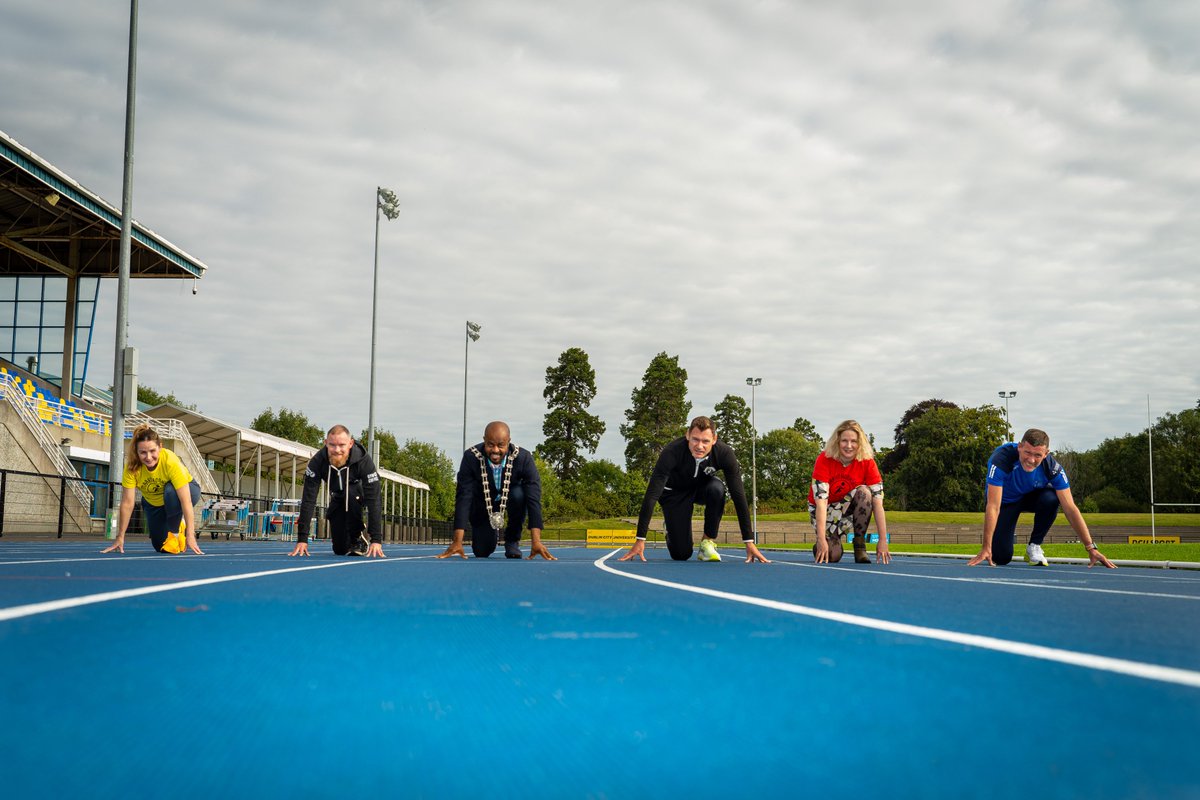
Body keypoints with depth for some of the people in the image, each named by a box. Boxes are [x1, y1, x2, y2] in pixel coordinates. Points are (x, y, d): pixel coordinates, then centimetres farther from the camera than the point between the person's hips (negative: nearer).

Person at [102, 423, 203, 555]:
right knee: (160, 545, 0)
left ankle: (175, 533, -14)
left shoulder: (171, 461, -38)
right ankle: (179, 527, 32)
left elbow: (185, 500, -40)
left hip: (188, 490, -3)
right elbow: (127, 503, -25)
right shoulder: (132, 467, -29)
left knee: (170, 491, -37)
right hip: (153, 503, 4)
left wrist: (190, 536, -44)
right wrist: (120, 538, -25)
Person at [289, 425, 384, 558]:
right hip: (338, 498, 3)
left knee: (350, 494, -38)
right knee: (340, 549, -2)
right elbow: (308, 499, -30)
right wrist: (302, 539, -37)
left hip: (360, 494, -3)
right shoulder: (317, 462, -29)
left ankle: (358, 538, -17)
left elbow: (373, 500, -37)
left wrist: (376, 539, -44)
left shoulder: (364, 460, -35)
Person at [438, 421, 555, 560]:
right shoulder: (471, 457, -29)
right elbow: (463, 497, -31)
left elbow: (533, 499, -35)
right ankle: (495, 533, 31)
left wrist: (536, 541, -44)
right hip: (482, 504, 1)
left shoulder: (524, 458, -30)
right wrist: (457, 542, -37)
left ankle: (512, 540, -9)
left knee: (519, 494, -34)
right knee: (482, 551, -6)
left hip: (511, 498, -1)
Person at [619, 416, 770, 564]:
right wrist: (640, 540, -39)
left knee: (717, 488, -35)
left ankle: (708, 542, -14)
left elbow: (739, 495, -27)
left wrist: (749, 541, -29)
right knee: (682, 554, -9)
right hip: (675, 492, -2)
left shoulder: (724, 453, -30)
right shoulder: (672, 452, -36)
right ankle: (669, 526, 27)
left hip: (703, 486, 2)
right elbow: (652, 494, -36)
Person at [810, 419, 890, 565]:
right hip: (823, 510, -2)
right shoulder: (824, 460, -24)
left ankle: (860, 547, -18)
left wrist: (883, 540, -28)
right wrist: (821, 540, -37)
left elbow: (877, 501, -22)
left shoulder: (867, 463, -18)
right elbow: (821, 500, -30)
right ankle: (819, 547, 14)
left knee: (864, 492, -31)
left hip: (848, 507, 2)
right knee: (833, 555, -24)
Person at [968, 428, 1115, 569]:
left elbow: (1070, 508, -26)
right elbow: (993, 507, -37)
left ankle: (1034, 546, -9)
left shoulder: (1053, 468, -29)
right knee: (1001, 557, -17)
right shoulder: (1001, 459, -37)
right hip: (1004, 501, -2)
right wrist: (986, 549, -39)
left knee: (1050, 498, -34)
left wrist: (1091, 548, -31)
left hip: (1031, 496, 2)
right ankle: (1008, 536, 21)